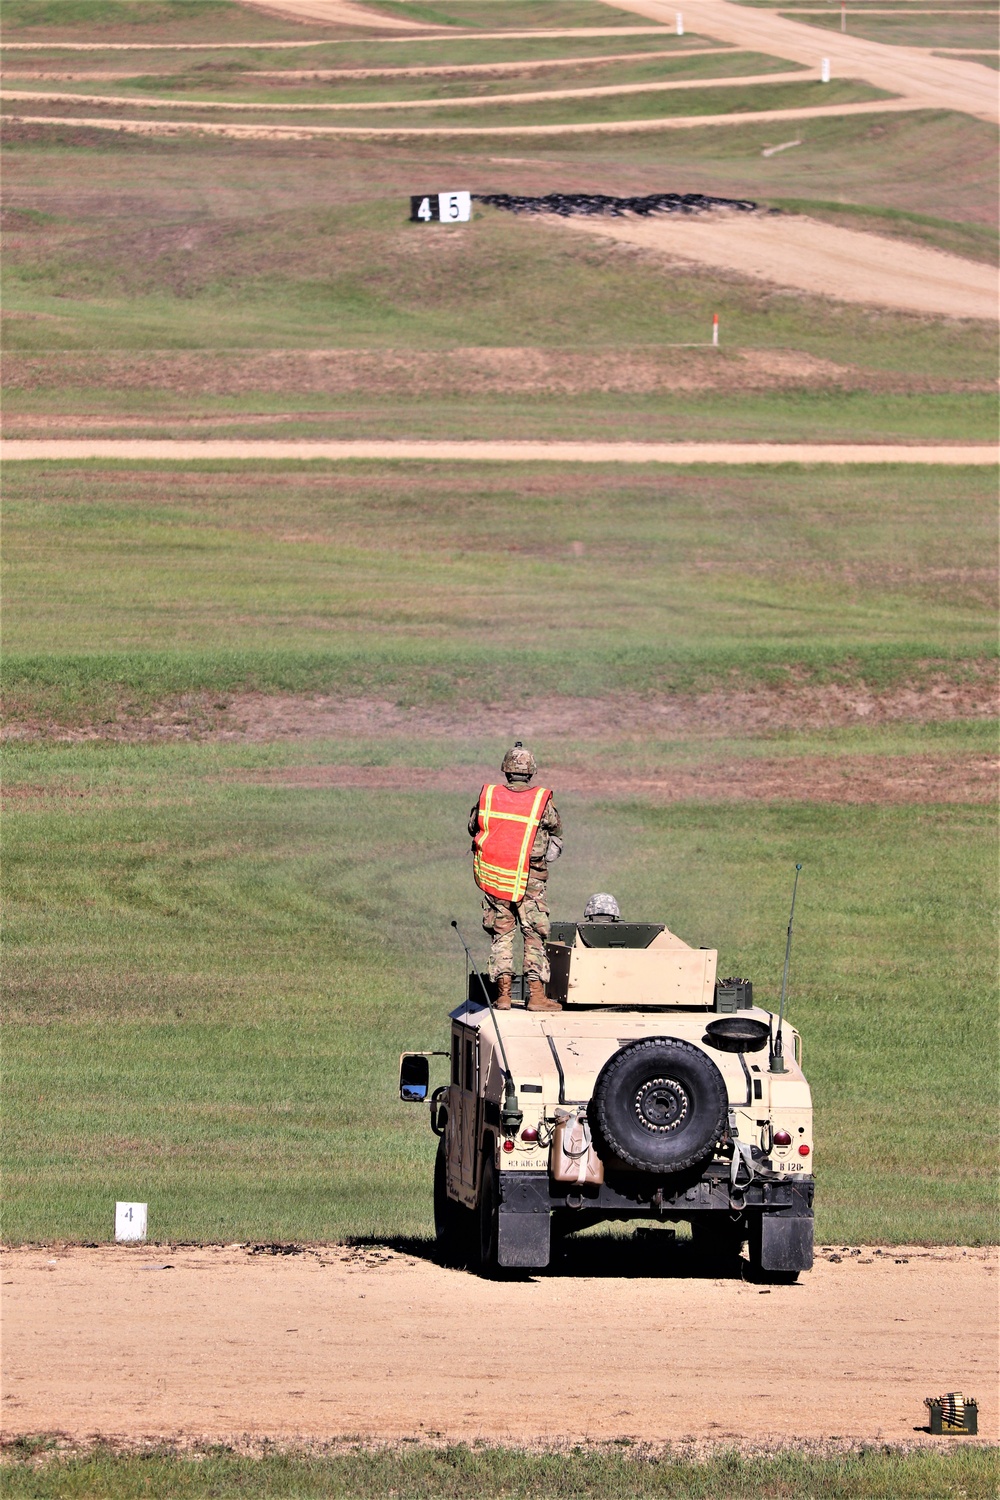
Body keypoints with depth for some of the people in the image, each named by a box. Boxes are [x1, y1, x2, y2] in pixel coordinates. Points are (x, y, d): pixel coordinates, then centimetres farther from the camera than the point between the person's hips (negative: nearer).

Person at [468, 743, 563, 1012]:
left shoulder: (488, 796, -3)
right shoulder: (542, 801, -8)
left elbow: (473, 827, 11)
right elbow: (556, 832, 5)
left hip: (493, 877, 2)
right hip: (530, 880, -2)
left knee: (501, 934, 10)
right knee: (534, 936, 5)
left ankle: (503, 993, 4)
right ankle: (536, 994, -1)